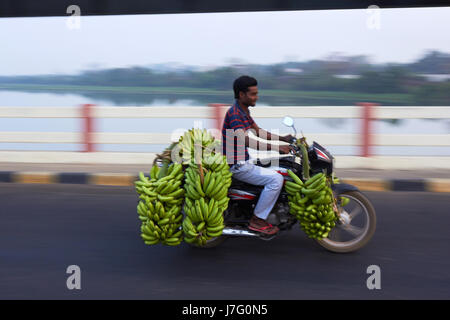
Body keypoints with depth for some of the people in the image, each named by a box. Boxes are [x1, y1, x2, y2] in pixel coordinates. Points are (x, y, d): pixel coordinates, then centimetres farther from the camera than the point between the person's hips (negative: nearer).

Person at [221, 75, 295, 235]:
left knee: (276, 171, 21)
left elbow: (258, 131, 20)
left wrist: (283, 138, 10)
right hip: (236, 165, -10)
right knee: (276, 179, -18)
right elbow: (245, 139, -33)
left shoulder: (244, 110, 11)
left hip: (244, 161, 10)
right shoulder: (234, 113, -21)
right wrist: (276, 147, -36)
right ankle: (257, 220, -9)